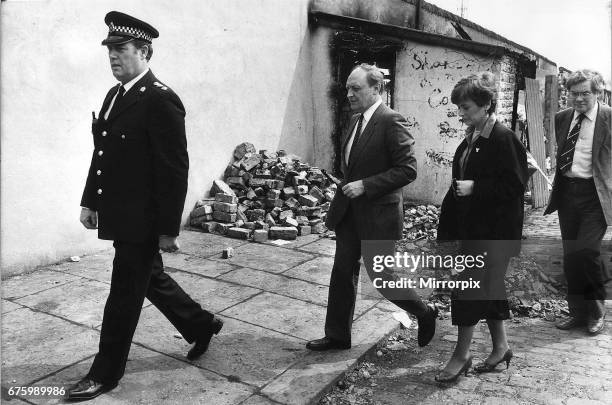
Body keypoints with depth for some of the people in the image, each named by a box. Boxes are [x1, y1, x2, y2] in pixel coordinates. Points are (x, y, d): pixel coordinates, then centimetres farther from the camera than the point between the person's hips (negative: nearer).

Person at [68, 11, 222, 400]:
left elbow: (175, 170, -19)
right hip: (120, 215, 9)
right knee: (151, 279, 21)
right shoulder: (114, 95, 12)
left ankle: (106, 373, 23)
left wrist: (168, 228, -18)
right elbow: (102, 154, 17)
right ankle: (201, 324, 40)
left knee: (124, 295, 5)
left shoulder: (161, 100, -17)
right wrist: (90, 201, 15)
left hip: (141, 221, -9)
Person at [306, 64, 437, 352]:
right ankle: (337, 335, 25)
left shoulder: (391, 122, -16)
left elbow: (408, 169, -20)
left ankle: (425, 314, 30)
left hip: (378, 214, -8)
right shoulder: (355, 119, 10)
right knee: (343, 272, 11)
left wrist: (365, 185, -22)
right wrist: (348, 185, 12)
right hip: (349, 211, 8)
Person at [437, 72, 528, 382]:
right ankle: (500, 346, 32)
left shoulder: (503, 138, -15)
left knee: (470, 285, -3)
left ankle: (461, 354, 12)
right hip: (472, 226, 8)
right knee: (488, 287, 16)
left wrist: (474, 188, -20)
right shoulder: (471, 139, 9)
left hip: (494, 230, -8)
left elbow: (515, 185, -17)